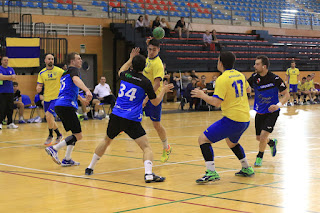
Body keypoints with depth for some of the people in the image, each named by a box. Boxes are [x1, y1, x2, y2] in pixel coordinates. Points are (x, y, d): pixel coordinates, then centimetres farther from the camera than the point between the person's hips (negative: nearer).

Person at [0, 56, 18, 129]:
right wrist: (10, 77, -12)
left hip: (10, 91, 5)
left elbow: (14, 78, 1)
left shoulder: (11, 69, 15)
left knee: (10, 108, 5)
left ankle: (10, 123, 10)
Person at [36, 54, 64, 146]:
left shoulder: (59, 71, -5)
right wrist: (38, 89, -17)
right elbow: (39, 86, 6)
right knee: (50, 120, 12)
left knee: (48, 116, -20)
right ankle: (59, 135, 34)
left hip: (56, 98, -5)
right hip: (46, 99, 5)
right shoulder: (41, 73, 5)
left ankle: (50, 136, -2)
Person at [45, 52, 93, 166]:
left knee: (76, 133, 19)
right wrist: (87, 91, -42)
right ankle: (54, 149, -15)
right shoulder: (74, 70, -1)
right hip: (66, 106, -10)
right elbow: (76, 80, -25)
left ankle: (67, 160, 15)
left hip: (59, 105, 10)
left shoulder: (66, 73, 28)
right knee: (78, 135, -9)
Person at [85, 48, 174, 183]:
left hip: (116, 116, 5)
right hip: (132, 120, -5)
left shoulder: (125, 75, 6)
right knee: (146, 147, -5)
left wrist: (130, 59, 42)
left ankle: (90, 168, 33)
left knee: (106, 141, 26)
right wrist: (164, 90, 19)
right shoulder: (145, 82, -6)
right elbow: (155, 102, 5)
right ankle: (148, 174, -26)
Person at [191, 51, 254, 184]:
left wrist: (202, 95, -6)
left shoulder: (222, 79, -14)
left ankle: (212, 173, -15)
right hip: (245, 119, 8)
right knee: (232, 142, 35)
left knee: (203, 139, -5)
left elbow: (217, 102, -20)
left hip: (232, 119, -8)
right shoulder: (240, 75, 10)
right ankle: (247, 169, 39)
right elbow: (248, 89, 30)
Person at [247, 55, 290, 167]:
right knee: (258, 138, 13)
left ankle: (259, 158, 13)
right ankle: (272, 142, 47)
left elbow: (286, 95, -12)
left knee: (263, 137, -15)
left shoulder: (275, 79, -19)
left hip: (272, 112, -5)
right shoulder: (254, 77, -6)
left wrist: (278, 105, -29)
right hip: (260, 112, 5)